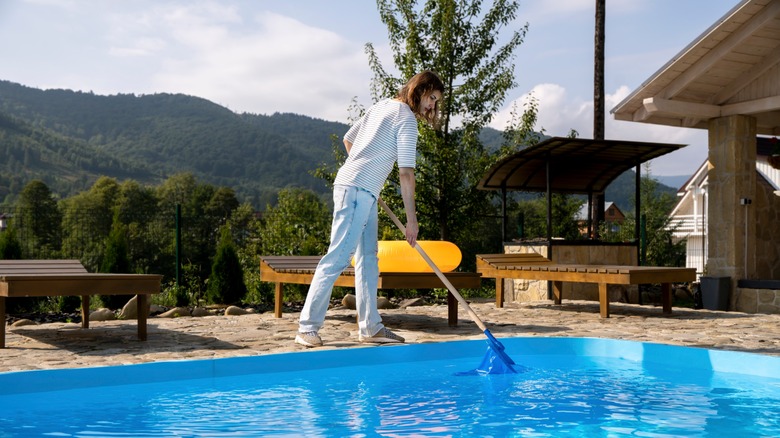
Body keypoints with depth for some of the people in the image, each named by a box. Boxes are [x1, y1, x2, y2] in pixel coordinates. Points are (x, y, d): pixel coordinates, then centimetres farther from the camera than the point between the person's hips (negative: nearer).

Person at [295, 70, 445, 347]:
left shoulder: (381, 106, 17)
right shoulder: (406, 120, -9)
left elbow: (348, 139, 24)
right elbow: (406, 173, -15)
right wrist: (411, 219, -13)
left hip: (360, 193, 10)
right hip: (357, 191, -10)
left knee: (368, 259, 10)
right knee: (338, 257, -12)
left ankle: (370, 327, 13)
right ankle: (307, 327, -12)